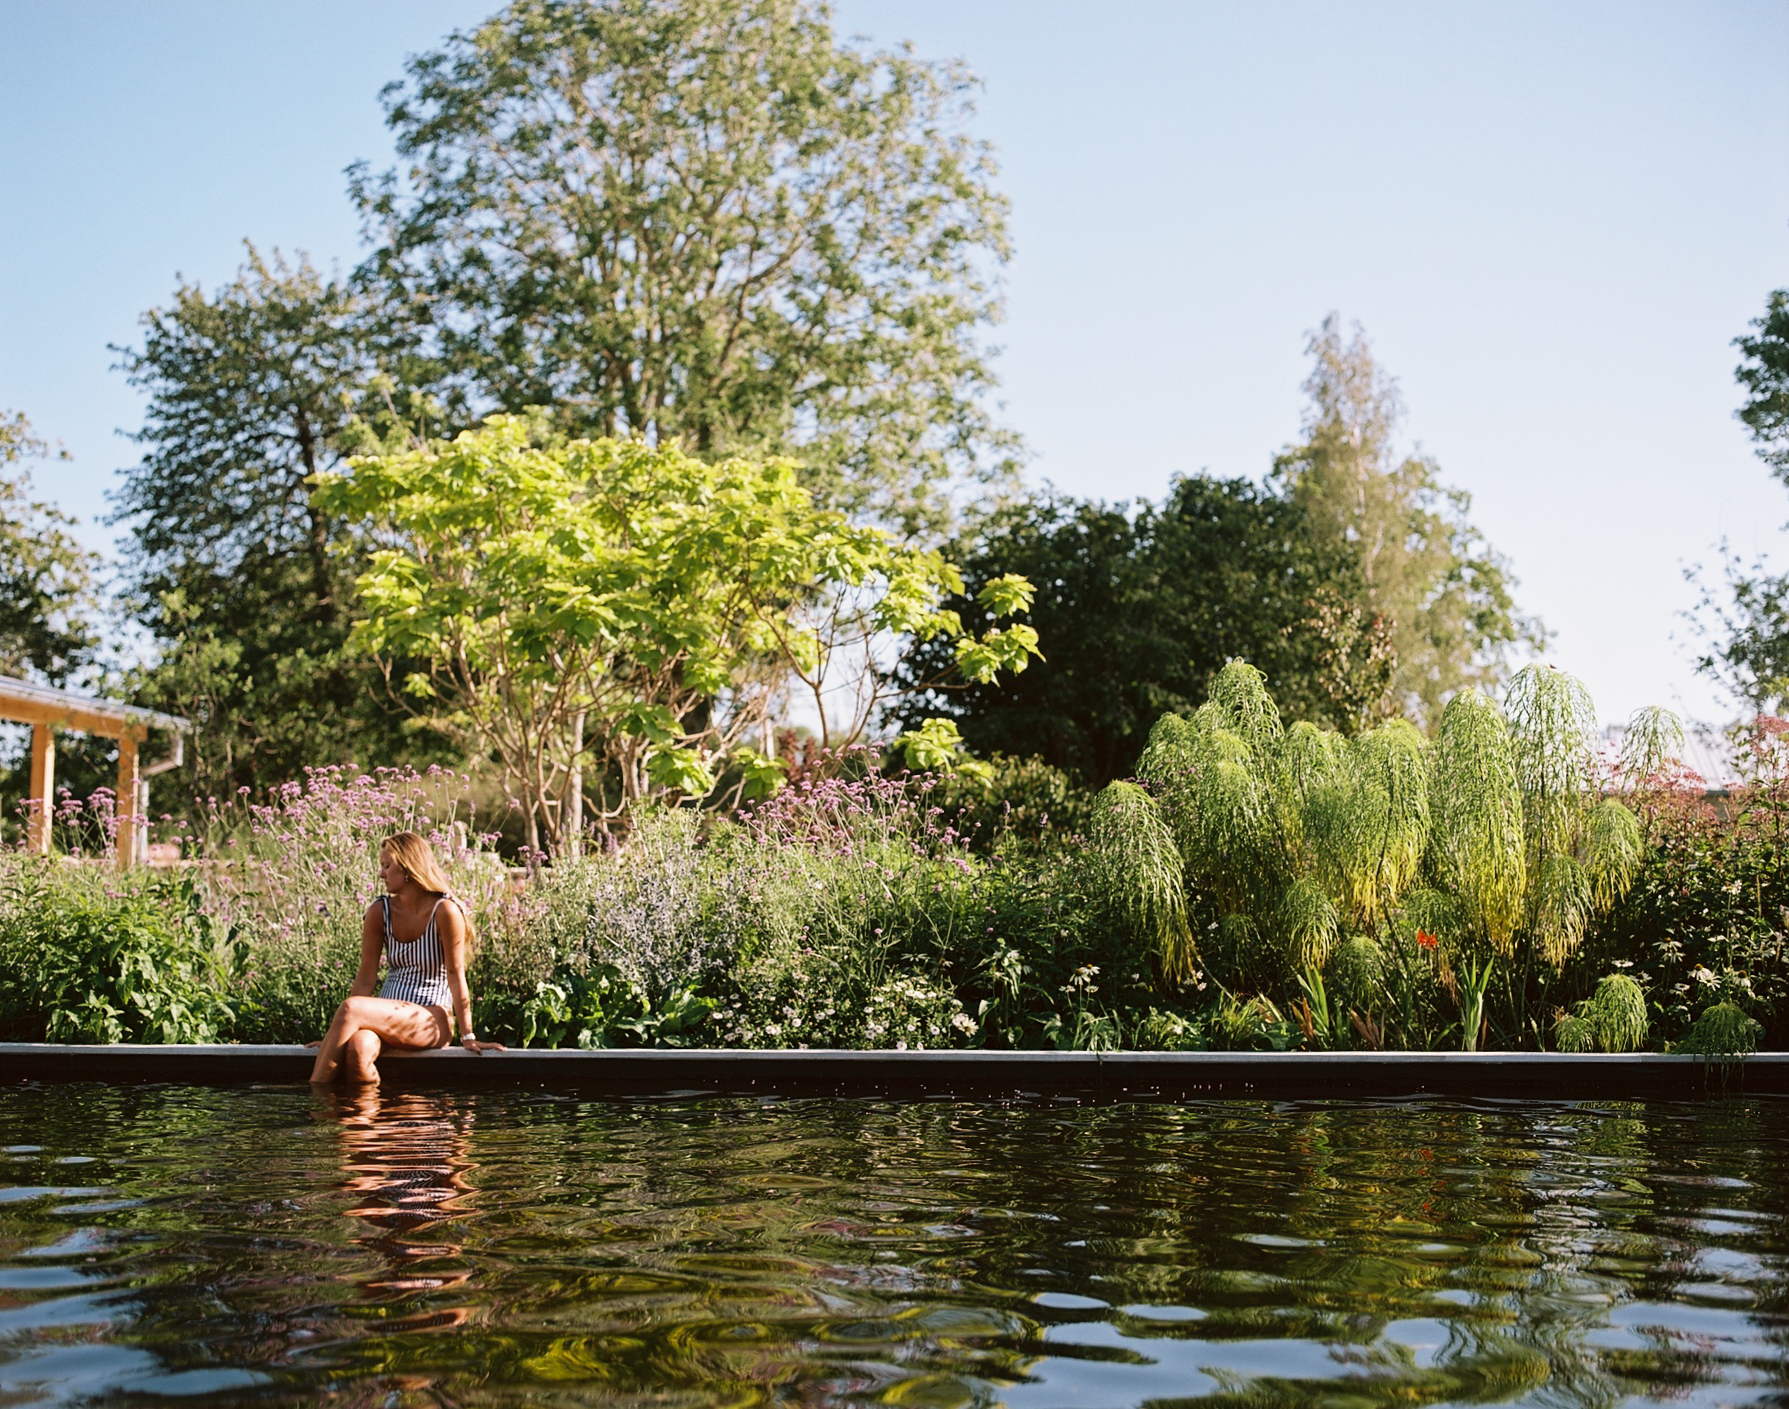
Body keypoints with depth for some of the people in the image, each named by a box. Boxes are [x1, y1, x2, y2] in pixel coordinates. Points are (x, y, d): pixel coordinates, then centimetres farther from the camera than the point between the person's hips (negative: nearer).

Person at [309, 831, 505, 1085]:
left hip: (432, 1019, -4)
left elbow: (456, 977, -7)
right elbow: (365, 979, 8)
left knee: (351, 1008, -29)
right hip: (387, 1016, 4)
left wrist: (467, 1037, -7)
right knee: (357, 1049, -34)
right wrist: (338, 1034, 5)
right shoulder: (379, 912, 5)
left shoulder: (444, 911, -8)